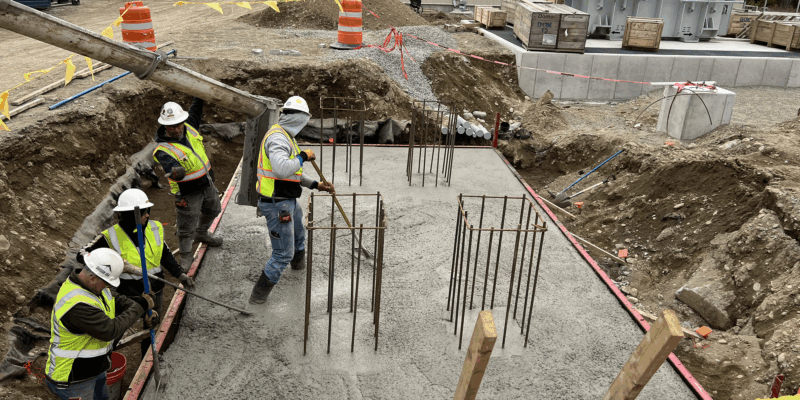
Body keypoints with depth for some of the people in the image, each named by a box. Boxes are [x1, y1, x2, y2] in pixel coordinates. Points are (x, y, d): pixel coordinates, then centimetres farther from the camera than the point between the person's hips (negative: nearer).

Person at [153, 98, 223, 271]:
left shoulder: (189, 127, -8)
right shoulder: (163, 149, -28)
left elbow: (196, 110, 11)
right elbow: (171, 166, -45)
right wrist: (176, 172, -67)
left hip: (208, 184, 7)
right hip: (188, 193, -7)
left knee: (212, 210, 28)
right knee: (187, 226, 4)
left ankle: (202, 233, 56)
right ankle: (185, 255, 27)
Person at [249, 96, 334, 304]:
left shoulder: (285, 136, 11)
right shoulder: (277, 138, -22)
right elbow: (282, 169, -40)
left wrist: (315, 185, 15)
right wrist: (303, 156, -24)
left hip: (288, 202, 10)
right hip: (277, 206, -10)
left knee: (299, 234, 34)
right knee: (283, 254, -3)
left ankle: (298, 262, 63)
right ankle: (258, 295, 9)